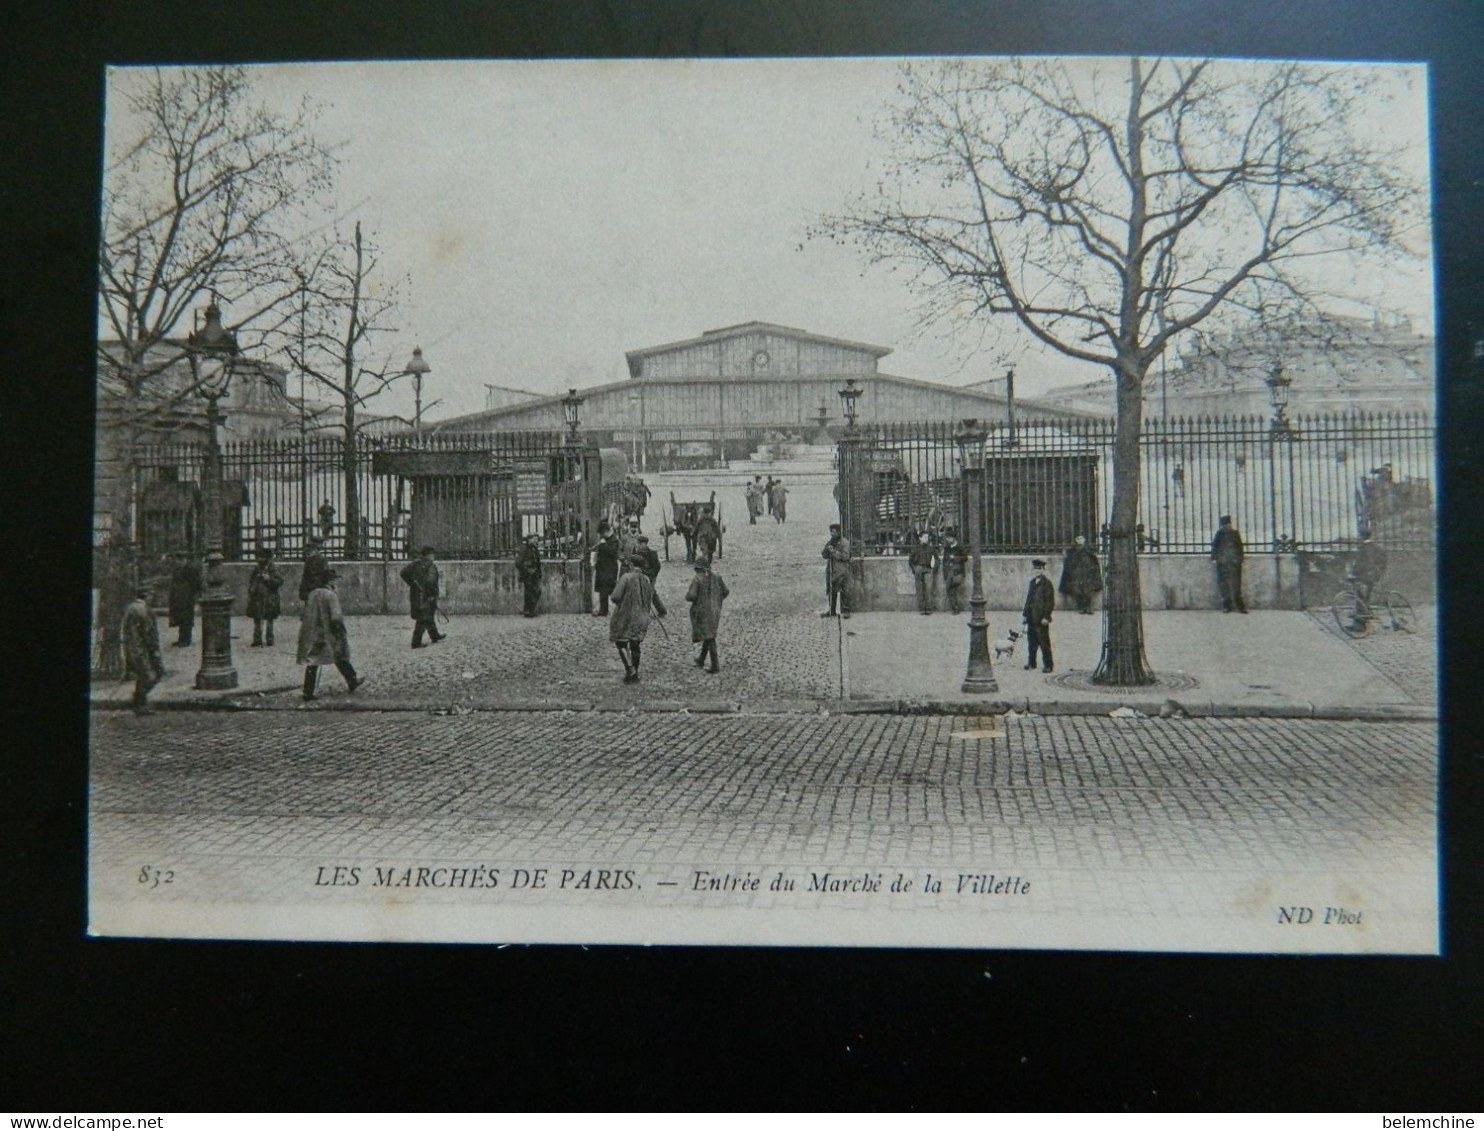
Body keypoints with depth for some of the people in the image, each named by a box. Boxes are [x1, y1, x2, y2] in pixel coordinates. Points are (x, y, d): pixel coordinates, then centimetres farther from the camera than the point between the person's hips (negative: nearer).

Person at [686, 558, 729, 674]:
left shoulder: (697, 579, -14)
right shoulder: (716, 576, 1)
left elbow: (691, 596, -20)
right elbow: (726, 592, 6)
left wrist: (687, 594, 2)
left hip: (702, 611, -6)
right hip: (715, 611, 6)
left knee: (709, 637, -2)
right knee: (708, 635, 20)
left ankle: (715, 665, -3)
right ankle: (701, 660, 33)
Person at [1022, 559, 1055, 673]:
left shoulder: (1047, 583, -9)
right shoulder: (1032, 582, 14)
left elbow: (1050, 601, -12)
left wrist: (1046, 617, -16)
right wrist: (1025, 613, 14)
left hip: (1041, 619, -7)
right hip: (1031, 618, 7)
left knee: (1044, 642, -2)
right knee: (1032, 641, 12)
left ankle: (1048, 665, 5)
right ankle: (1032, 663, 22)